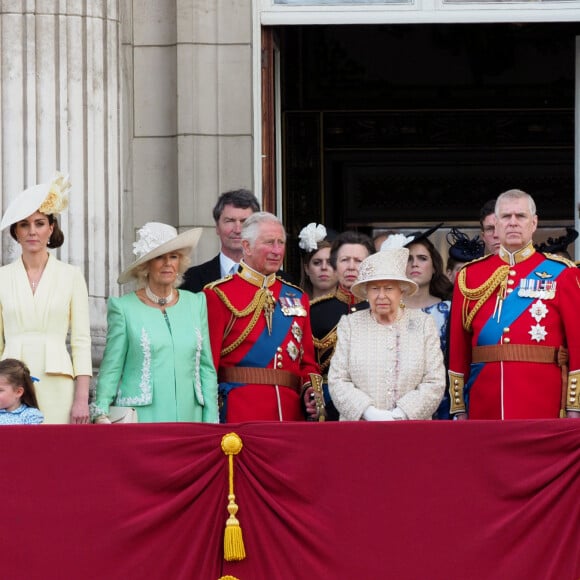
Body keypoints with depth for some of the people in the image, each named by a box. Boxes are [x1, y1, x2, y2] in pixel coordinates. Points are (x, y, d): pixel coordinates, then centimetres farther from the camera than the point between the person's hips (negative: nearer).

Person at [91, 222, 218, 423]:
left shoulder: (196, 303, 12)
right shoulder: (124, 307, 2)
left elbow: (206, 368, 13)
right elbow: (111, 368, 1)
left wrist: (210, 425, 7)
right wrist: (101, 413, -12)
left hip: (188, 418, 3)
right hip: (141, 420, -3)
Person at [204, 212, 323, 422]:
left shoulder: (297, 297, 17)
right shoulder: (219, 295, 0)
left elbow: (308, 362, 20)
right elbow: (208, 361, -5)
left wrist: (311, 390, -1)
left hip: (291, 411, 5)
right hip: (238, 413, -5)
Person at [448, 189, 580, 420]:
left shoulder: (560, 273, 4)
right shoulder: (470, 276, 10)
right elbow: (458, 347, 10)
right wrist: (459, 409, 5)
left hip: (543, 407, -2)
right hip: (485, 407, 2)